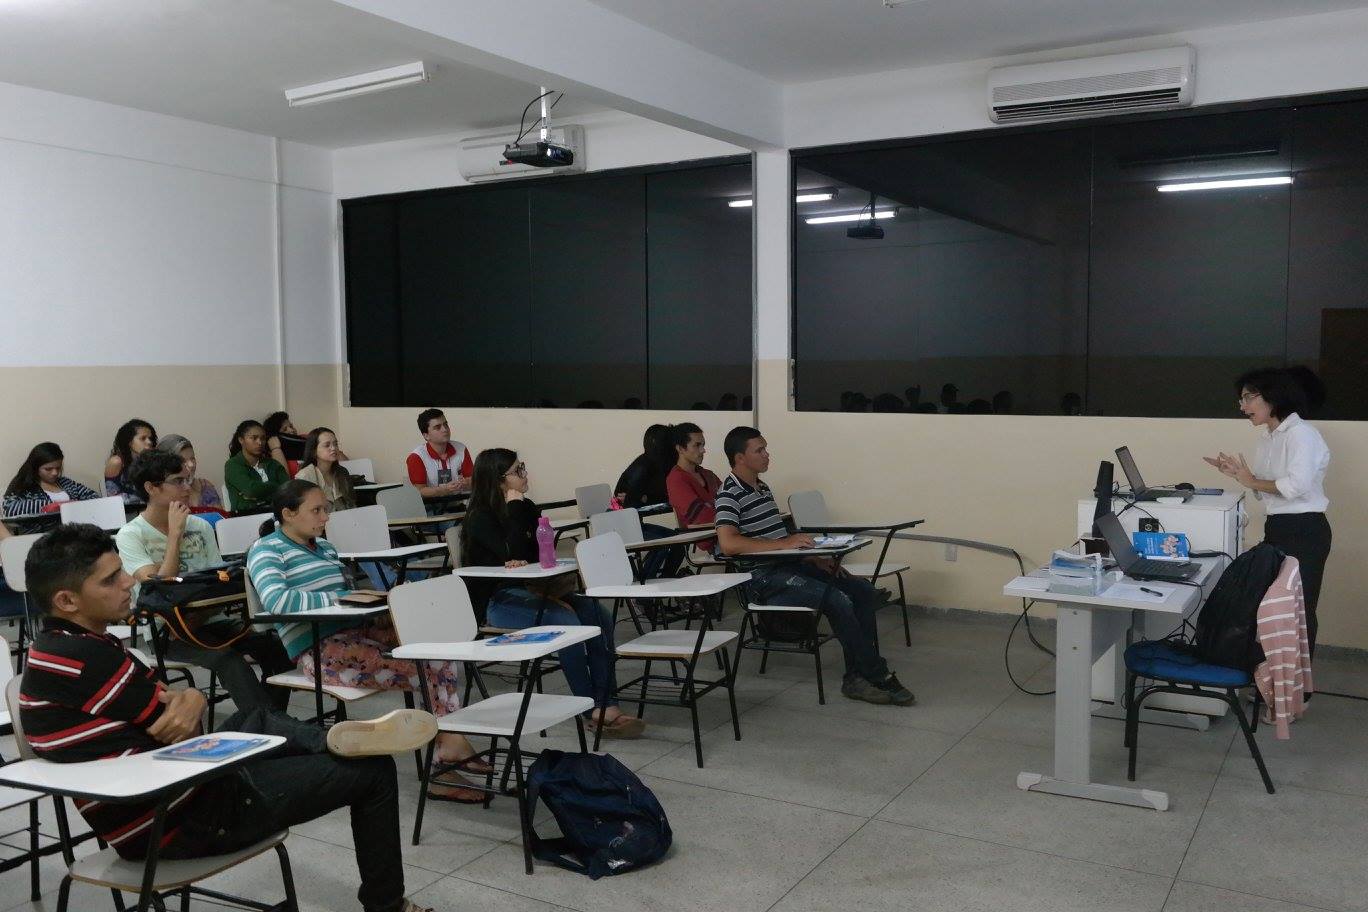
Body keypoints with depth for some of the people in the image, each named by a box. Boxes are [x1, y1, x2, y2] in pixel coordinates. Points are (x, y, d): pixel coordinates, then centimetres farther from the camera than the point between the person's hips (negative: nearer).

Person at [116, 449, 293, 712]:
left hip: (209, 621, 5)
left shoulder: (201, 527, 10)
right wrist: (175, 533, -14)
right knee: (228, 657, -33)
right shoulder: (130, 535, -4)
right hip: (167, 632, -5)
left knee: (276, 646, -21)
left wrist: (200, 616, -13)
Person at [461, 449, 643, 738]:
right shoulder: (479, 518, -7)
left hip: (529, 591, 7)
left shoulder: (527, 508, 12)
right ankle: (592, 709, -19)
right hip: (497, 602, -7)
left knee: (599, 615, -17)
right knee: (566, 623, -30)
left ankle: (606, 704, -23)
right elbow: (514, 554, -20)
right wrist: (514, 509, -14)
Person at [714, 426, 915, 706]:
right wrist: (784, 543, -26)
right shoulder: (729, 494, -11)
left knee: (864, 591, -4)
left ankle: (857, 676, -6)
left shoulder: (762, 488, 19)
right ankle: (879, 677, -12)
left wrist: (814, 558, 8)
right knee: (838, 601, -25)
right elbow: (728, 543, -26)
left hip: (789, 565, 9)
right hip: (764, 578, -9)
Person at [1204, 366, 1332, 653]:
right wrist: (1236, 473, 0)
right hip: (1277, 529, 9)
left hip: (1304, 532, -9)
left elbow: (1297, 485, -27)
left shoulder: (1301, 434, -15)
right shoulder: (1268, 437, 12)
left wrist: (1251, 480, -15)